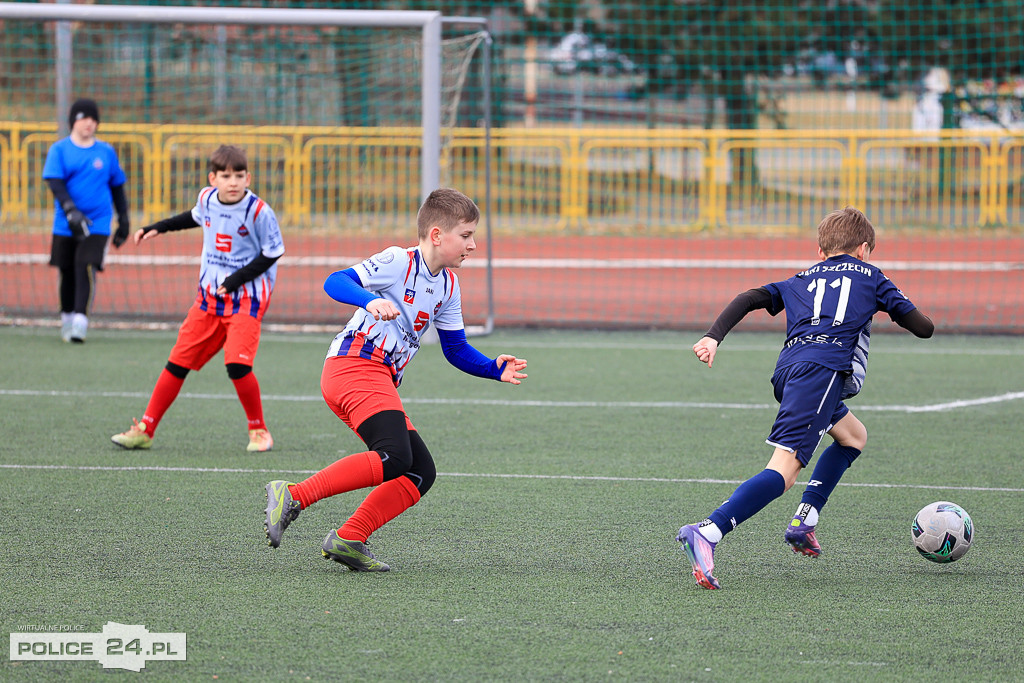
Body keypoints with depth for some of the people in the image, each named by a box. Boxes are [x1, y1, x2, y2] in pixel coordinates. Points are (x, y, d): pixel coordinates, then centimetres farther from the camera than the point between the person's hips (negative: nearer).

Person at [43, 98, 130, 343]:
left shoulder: (106, 152, 7)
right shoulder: (59, 150, 1)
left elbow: (117, 186, 16)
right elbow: (55, 183, -10)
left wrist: (123, 219, 14)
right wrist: (70, 211, -25)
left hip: (97, 224, -1)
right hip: (65, 226, 1)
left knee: (87, 268, -16)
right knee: (66, 272, 8)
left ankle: (80, 322, -20)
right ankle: (67, 317, 28)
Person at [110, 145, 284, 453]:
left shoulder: (258, 211, -16)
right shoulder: (207, 199, 1)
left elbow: (273, 252, -9)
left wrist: (237, 279, -17)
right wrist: (158, 228, 27)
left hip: (246, 298, -5)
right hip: (209, 296, 5)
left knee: (237, 364, -21)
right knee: (178, 362, 4)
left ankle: (259, 430, 1)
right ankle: (145, 430, 12)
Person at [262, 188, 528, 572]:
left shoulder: (448, 285, 20)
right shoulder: (398, 262, -6)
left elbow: (456, 349, 27)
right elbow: (335, 282, -16)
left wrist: (496, 370, 12)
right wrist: (371, 301, -35)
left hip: (381, 382, 9)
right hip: (354, 365, -9)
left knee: (421, 472, -1)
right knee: (394, 457, -28)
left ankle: (349, 541, -3)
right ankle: (292, 496, -28)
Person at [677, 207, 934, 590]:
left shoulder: (801, 281, 32)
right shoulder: (870, 277, 23)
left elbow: (750, 298, 15)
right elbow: (923, 328, 21)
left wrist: (714, 337, 7)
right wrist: (904, 312, 43)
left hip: (789, 368, 6)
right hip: (825, 368, -6)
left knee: (852, 436, 30)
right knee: (784, 469, -17)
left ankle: (805, 519, 16)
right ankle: (707, 533, -37)